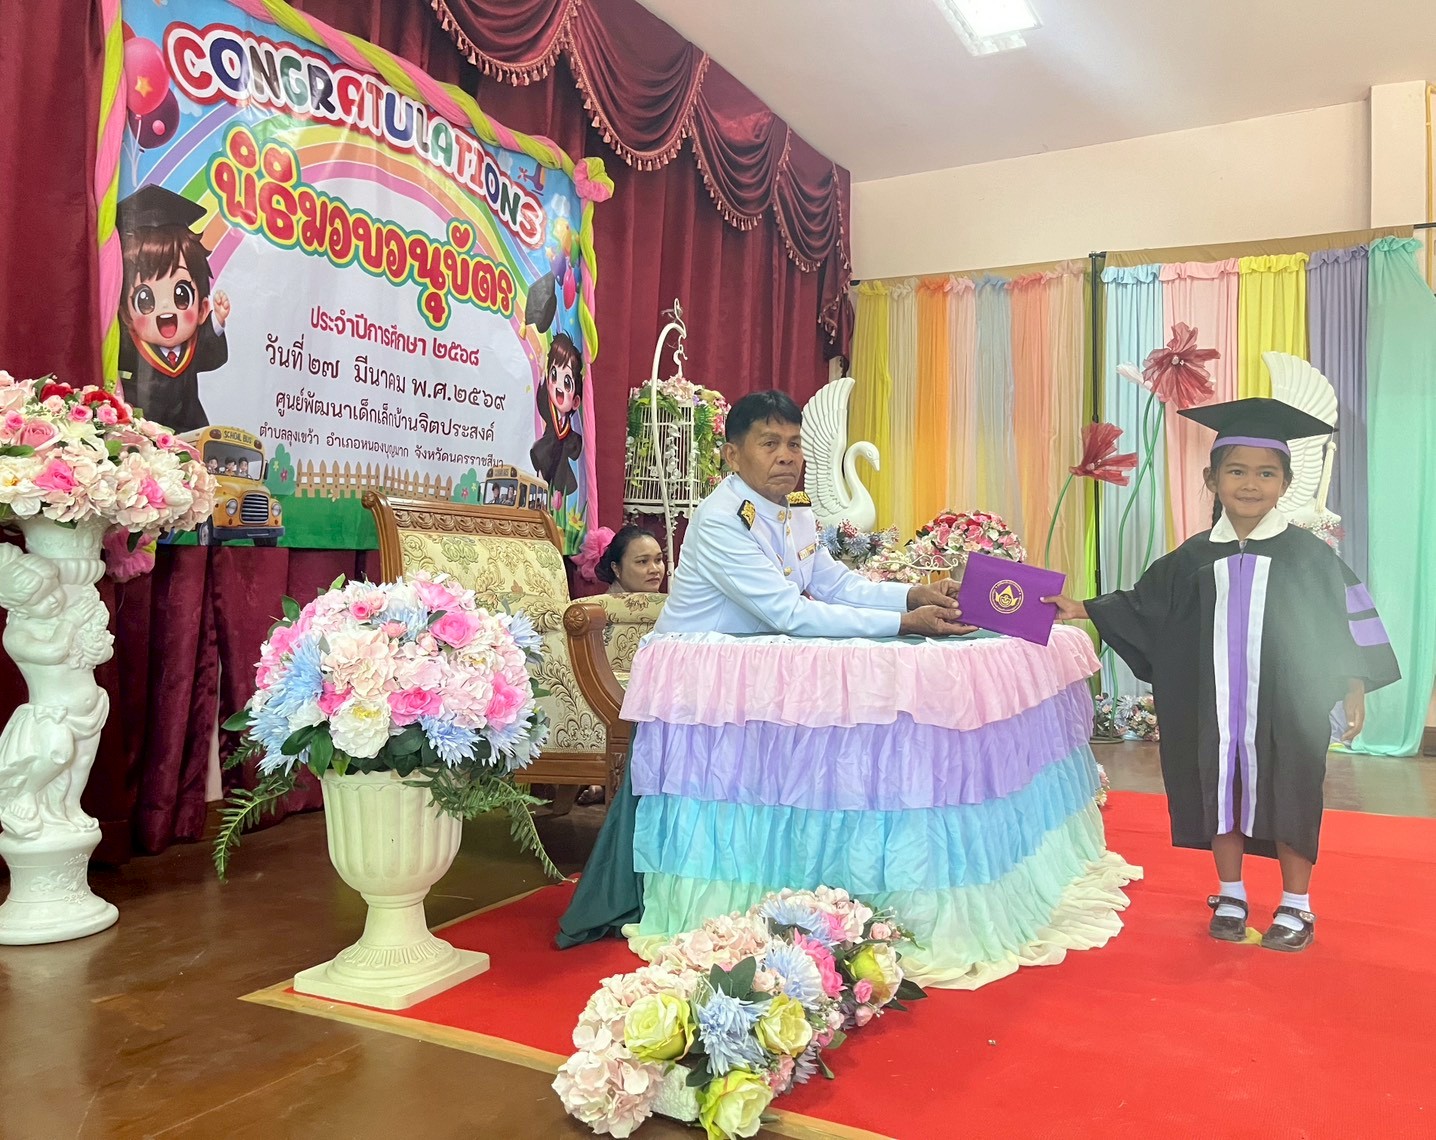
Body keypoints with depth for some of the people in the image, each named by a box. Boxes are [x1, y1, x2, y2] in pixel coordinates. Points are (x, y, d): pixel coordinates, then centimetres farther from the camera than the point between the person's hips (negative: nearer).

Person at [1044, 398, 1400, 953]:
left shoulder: (1307, 553, -4)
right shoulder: (1196, 556, 2)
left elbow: (1345, 617, 1)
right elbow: (1144, 605, 10)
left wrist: (1354, 691, 0)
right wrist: (1082, 609, 4)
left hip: (1287, 706, -2)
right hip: (1216, 707, 3)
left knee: (1288, 799, 8)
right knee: (1221, 796, 12)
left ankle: (1297, 906, 25)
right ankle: (1231, 895, 30)